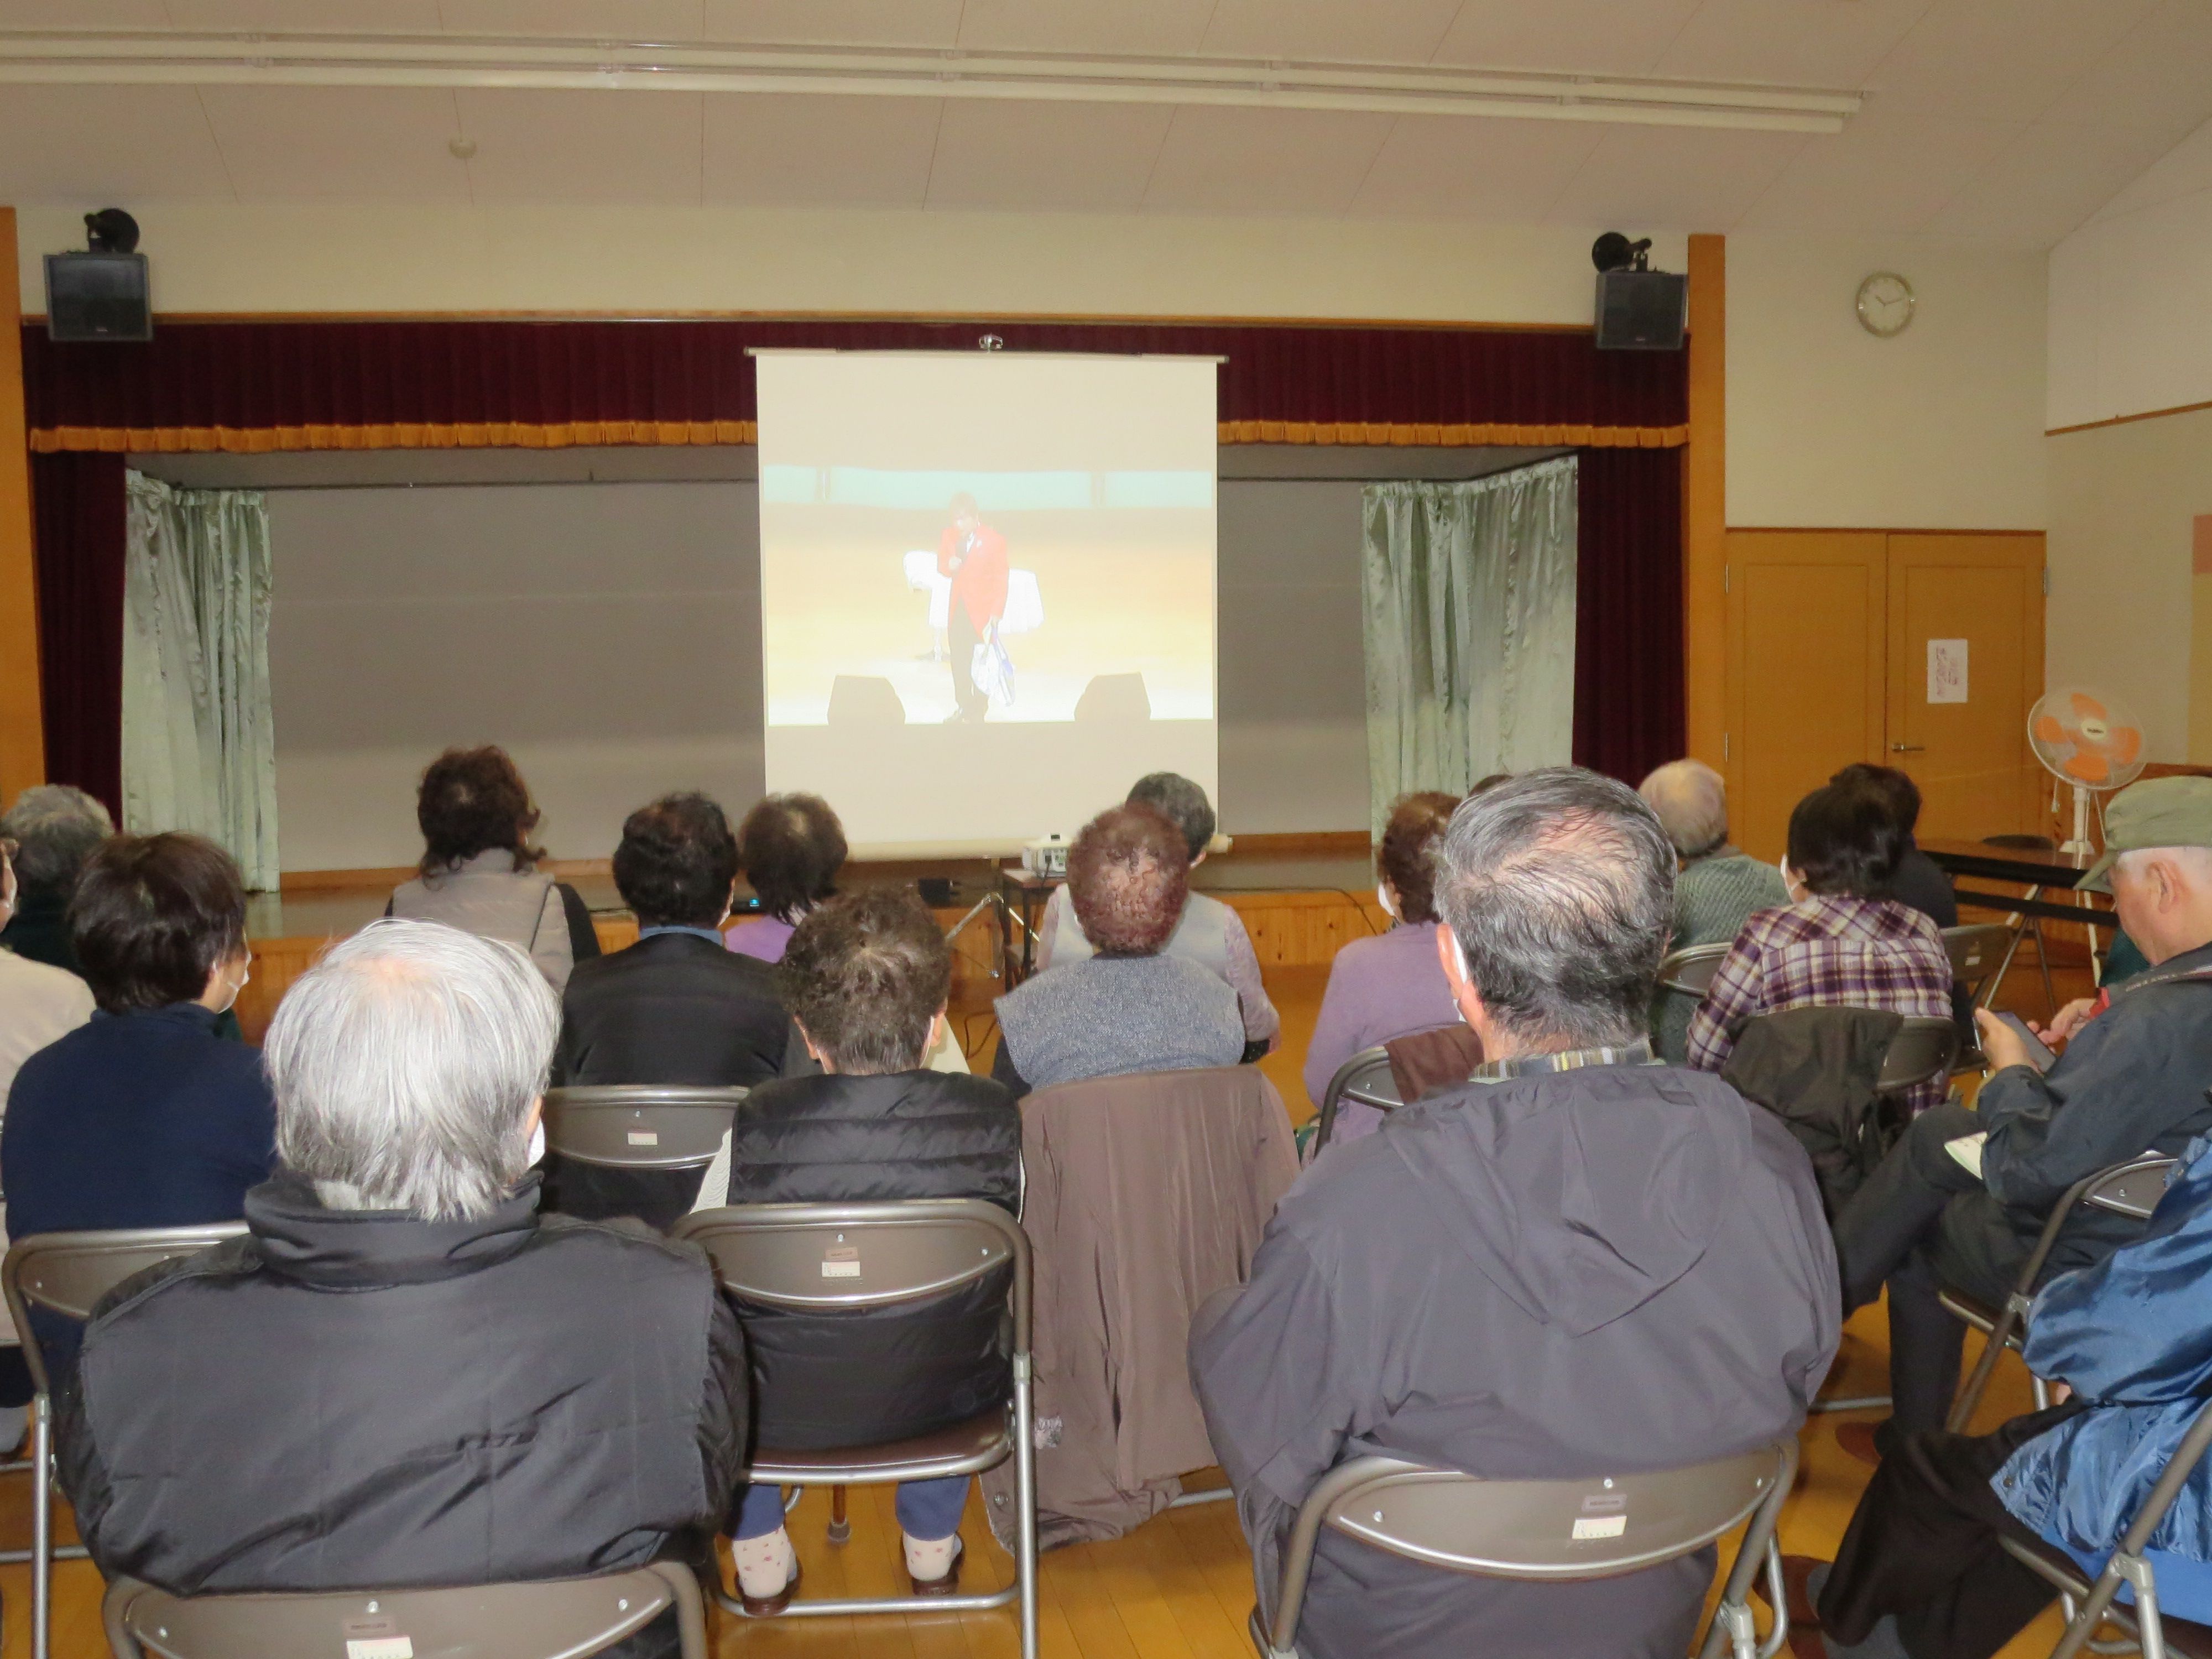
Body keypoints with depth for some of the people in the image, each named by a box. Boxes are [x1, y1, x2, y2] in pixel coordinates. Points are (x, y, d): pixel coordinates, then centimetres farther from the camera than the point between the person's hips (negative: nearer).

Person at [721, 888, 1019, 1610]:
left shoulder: (756, 1126, -24)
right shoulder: (994, 1117, -19)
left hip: (783, 1413, -1)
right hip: (947, 1403, 2)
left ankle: (760, 1553, 40)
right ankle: (932, 1543, 45)